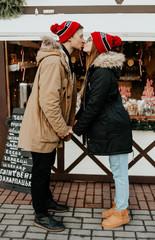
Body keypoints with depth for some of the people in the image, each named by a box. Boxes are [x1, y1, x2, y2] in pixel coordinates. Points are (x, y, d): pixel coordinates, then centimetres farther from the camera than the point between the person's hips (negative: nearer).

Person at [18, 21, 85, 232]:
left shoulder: (64, 60, 12)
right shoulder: (53, 62, -23)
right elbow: (48, 101, -30)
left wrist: (66, 126, 13)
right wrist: (63, 130, -19)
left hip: (51, 127, 10)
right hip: (42, 127, -10)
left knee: (46, 166, 23)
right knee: (41, 170, 4)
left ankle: (47, 201, 42)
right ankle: (41, 216, 20)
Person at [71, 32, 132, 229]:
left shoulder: (103, 73, -19)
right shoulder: (96, 69, 14)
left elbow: (94, 105, -20)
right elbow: (88, 100, 20)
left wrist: (77, 129, -12)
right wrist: (77, 119, 19)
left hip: (115, 129, -10)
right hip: (111, 128, 10)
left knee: (119, 172, 2)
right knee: (117, 171, 19)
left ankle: (121, 213, 16)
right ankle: (118, 205, 33)